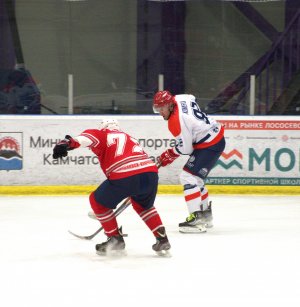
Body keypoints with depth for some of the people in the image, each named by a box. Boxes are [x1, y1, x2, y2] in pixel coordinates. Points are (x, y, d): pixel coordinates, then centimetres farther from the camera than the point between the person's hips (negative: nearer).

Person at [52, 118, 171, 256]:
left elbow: (89, 137, -4)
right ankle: (162, 238, 27)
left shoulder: (102, 135, 20)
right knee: (143, 205, 36)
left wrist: (69, 143, -22)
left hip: (124, 176, -6)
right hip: (151, 172, 6)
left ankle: (115, 239, 19)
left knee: (98, 201, 20)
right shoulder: (129, 138, 37)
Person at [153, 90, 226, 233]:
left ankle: (197, 218, -20)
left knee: (188, 176, -14)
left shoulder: (176, 121, -25)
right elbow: (192, 99, 24)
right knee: (195, 177, 19)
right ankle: (206, 215, 30)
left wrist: (166, 157, -2)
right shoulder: (179, 98, -1)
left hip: (210, 145, -10)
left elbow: (185, 149, -19)